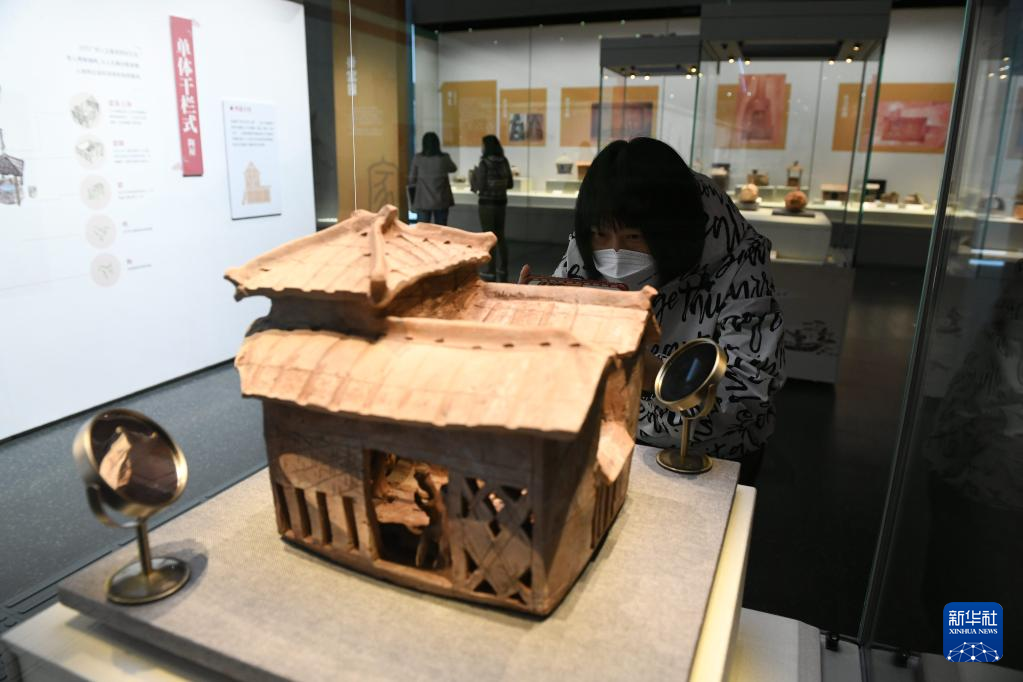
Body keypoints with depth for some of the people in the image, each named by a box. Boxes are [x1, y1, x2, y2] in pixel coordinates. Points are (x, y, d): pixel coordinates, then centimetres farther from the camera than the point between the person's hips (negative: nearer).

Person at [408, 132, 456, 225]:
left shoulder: (417, 158, -4)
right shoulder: (444, 158, -5)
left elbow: (412, 179, 1)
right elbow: (453, 169, 16)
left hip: (423, 200, 0)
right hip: (441, 200, 0)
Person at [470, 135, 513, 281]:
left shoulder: (484, 163, -14)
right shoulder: (504, 162, 4)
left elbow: (481, 186, -15)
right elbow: (510, 184, 8)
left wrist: (474, 178, 4)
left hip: (487, 203, -6)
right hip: (501, 201, 6)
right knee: (500, 236, 14)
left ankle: (491, 272, 2)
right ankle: (503, 270, 19)